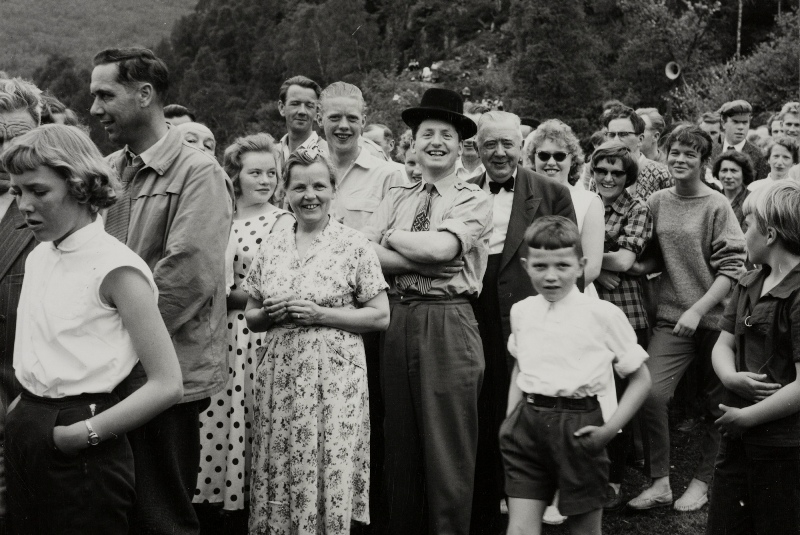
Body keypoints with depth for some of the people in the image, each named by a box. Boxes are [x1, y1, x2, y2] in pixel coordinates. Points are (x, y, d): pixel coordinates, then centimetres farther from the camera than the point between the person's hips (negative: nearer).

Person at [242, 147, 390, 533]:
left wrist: (320, 314, -12)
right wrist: (270, 314, -6)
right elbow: (250, 317, 16)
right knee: (276, 477, 5)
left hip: (333, 378, -3)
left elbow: (380, 316, -3)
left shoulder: (353, 245, -1)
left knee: (330, 478, -4)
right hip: (277, 376, 4)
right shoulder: (271, 246, 11)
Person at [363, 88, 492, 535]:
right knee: (399, 443, 13)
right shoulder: (397, 198, 13)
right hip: (396, 320, 4)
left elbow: (441, 247, -16)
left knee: (448, 447, 2)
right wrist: (426, 260, -12)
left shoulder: (475, 201, 1)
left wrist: (390, 236, -1)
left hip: (449, 325, -4)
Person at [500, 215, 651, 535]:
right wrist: (511, 416, 11)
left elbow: (641, 379, -1)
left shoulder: (602, 314, -7)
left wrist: (610, 428, -10)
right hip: (527, 423, 3)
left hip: (578, 426, -3)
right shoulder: (521, 311, 7)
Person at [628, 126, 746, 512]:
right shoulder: (657, 202, 5)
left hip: (713, 319, -3)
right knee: (650, 394, -12)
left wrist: (698, 310, -18)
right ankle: (659, 483, 4)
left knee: (715, 404, 10)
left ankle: (702, 481, 28)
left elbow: (732, 268, -10)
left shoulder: (717, 206, -7)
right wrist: (632, 265, -5)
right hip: (671, 317, 3)